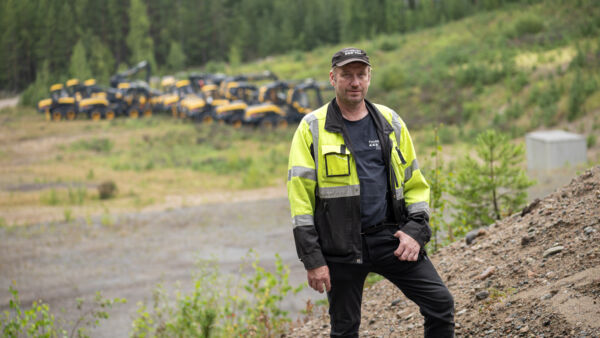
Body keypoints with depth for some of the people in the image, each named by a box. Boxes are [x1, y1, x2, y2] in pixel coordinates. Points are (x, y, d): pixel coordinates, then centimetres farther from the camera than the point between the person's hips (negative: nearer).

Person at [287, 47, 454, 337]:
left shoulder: (391, 123, 8)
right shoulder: (313, 129, -3)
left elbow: (415, 183, 13)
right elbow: (300, 196, -5)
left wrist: (416, 232, -3)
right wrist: (312, 259, -10)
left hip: (391, 238, 3)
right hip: (341, 246, -2)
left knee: (440, 303, -6)